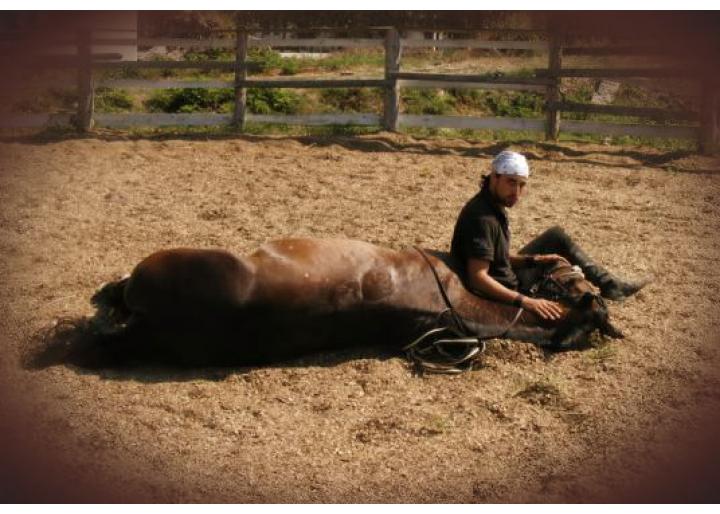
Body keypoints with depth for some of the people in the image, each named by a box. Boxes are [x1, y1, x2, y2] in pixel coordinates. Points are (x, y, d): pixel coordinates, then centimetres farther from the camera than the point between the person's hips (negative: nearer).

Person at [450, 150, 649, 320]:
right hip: (499, 294, -10)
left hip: (507, 277, 10)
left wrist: (534, 259, -2)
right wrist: (524, 301, -36)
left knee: (556, 236, 15)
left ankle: (609, 284, 21)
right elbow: (478, 278, -33)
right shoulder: (483, 218, -29)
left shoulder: (494, 205, 1)